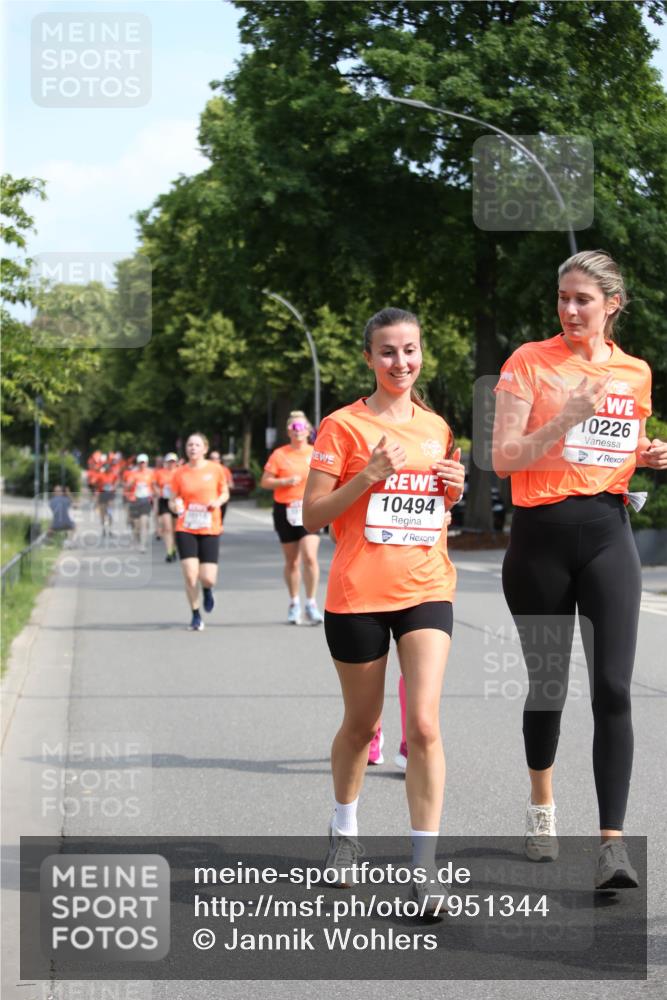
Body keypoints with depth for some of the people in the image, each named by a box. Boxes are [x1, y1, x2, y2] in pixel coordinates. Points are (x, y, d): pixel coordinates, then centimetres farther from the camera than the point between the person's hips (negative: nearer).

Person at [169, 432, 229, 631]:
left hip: (210, 529, 0)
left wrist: (218, 502, -9)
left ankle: (207, 591, 33)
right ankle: (196, 616, 10)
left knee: (208, 578, -7)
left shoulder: (215, 469, 0)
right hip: (185, 529, 0)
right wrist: (175, 506, -14)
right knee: (190, 575, -11)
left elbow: (225, 493, 13)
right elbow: (172, 501, 10)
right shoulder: (180, 473, 2)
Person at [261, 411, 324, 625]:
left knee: (310, 557, -16)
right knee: (292, 561, 8)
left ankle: (311, 604, -7)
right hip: (286, 510, 0)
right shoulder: (279, 454, 1)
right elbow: (264, 482, -1)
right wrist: (285, 481, -15)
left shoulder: (316, 453, 4)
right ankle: (294, 604, 24)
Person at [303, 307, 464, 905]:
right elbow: (312, 517, -7)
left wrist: (453, 491, 2)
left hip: (426, 591, 2)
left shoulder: (436, 428, 10)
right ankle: (344, 827, 40)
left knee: (424, 725, -12)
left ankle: (425, 868, -10)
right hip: (358, 595, -2)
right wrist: (368, 476, -18)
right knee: (361, 723, 13)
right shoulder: (345, 426, -4)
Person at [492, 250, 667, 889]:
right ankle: (541, 804, 34)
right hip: (540, 537, -2)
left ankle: (612, 841, -11)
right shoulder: (530, 362, -2)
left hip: (606, 535, 2)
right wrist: (566, 419, -21)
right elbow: (503, 458, -9)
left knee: (612, 688, -10)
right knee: (547, 684, 9)